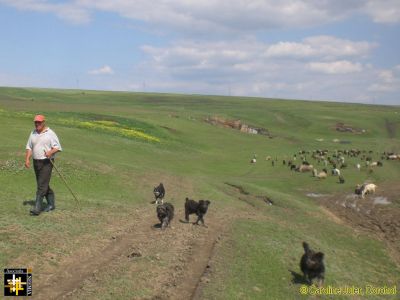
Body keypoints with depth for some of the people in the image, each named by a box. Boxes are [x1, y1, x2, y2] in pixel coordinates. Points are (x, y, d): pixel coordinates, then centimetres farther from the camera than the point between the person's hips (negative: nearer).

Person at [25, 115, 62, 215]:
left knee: (42, 185, -11)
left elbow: (58, 147, -10)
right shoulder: (33, 133, 11)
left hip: (47, 162, -6)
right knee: (43, 184, 13)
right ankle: (51, 204, 27)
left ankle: (37, 208, -12)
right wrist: (27, 159, 2)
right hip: (36, 162, 6)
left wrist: (50, 152, -29)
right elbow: (29, 147, 14)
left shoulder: (50, 134, -7)